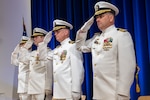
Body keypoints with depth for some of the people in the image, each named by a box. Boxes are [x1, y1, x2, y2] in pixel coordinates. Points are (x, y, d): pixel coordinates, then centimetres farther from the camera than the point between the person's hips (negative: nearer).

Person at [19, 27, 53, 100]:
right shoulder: (33, 53, 14)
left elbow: (49, 72, -12)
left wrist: (48, 88, -15)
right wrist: (25, 48, 13)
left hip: (43, 89, -7)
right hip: (34, 89, 7)